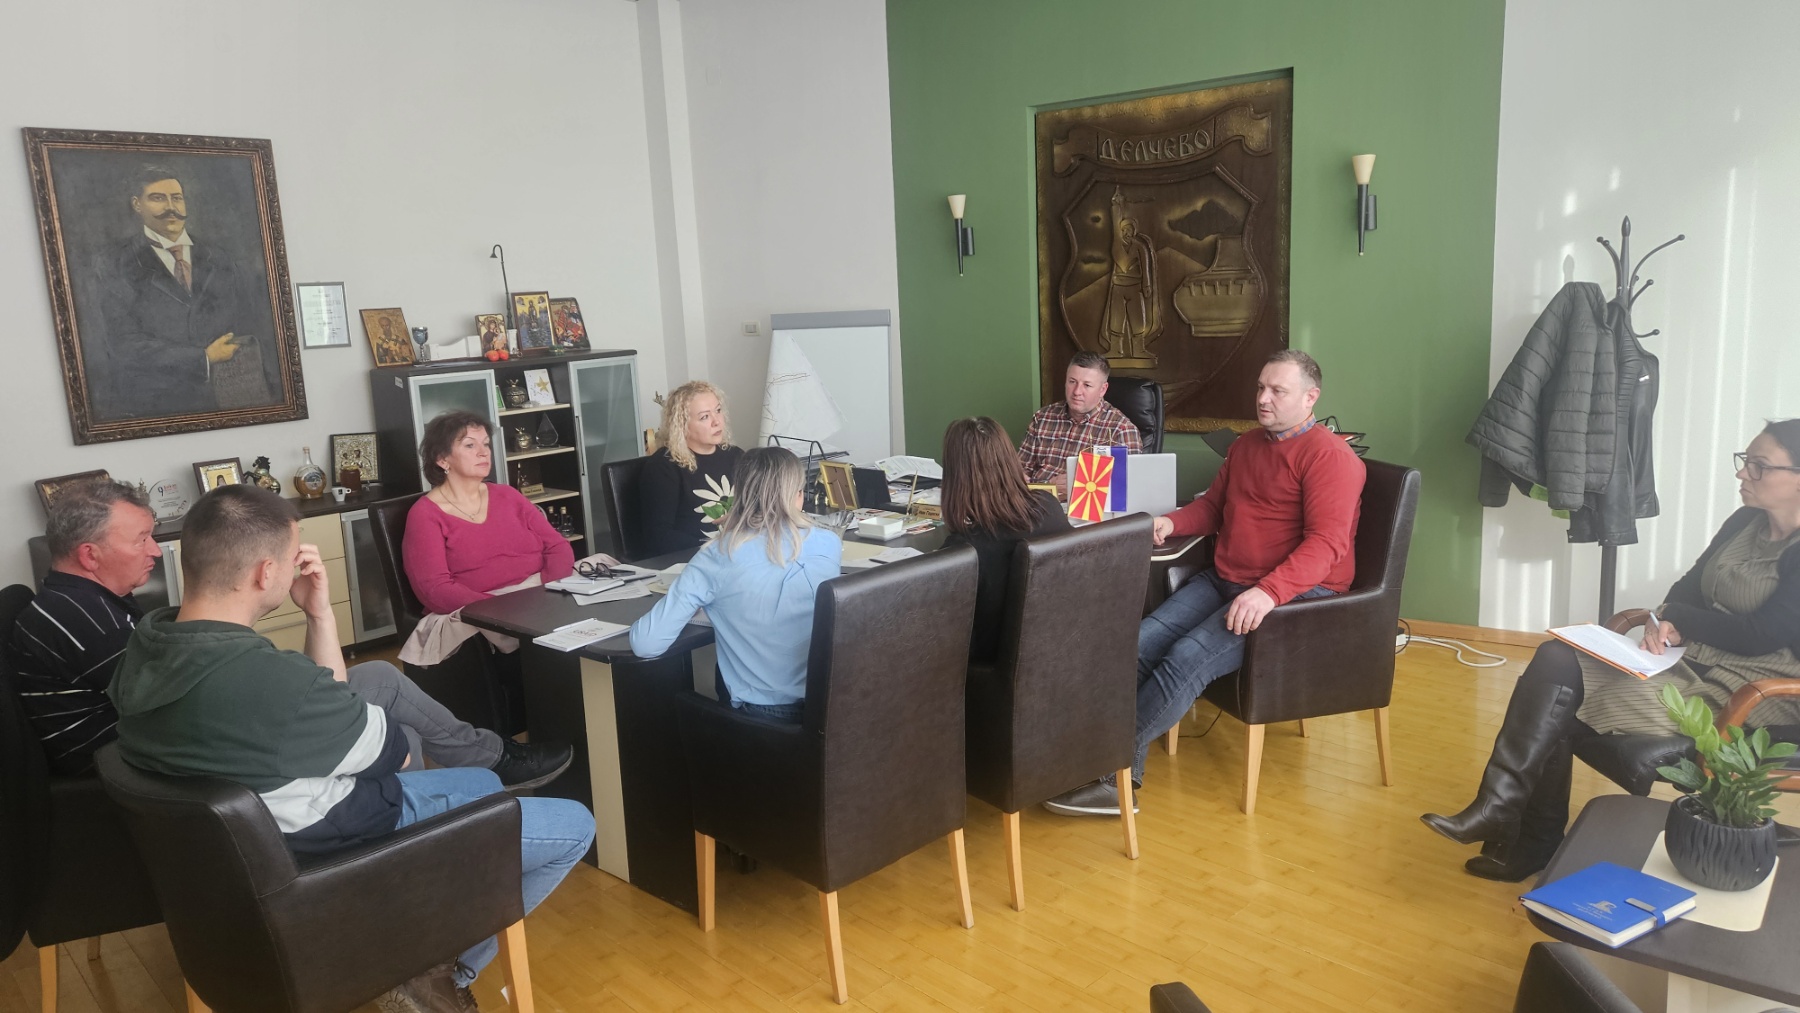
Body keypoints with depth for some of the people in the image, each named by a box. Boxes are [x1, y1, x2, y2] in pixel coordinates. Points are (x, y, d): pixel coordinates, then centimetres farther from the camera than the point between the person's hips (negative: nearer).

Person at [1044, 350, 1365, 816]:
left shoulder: (1330, 456, -9)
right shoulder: (1245, 446, 18)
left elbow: (1327, 542, -20)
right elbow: (1212, 507, 28)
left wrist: (1270, 592, -34)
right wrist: (1172, 522, 6)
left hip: (1296, 591, -8)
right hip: (1224, 581, 8)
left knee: (1187, 657, -27)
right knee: (1140, 642, -16)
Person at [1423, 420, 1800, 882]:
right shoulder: (1744, 524, 11)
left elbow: (1760, 637, -21)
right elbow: (1688, 588, 11)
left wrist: (1673, 616, -9)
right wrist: (1663, 622, -11)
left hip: (1750, 686, -8)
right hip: (1694, 655, 8)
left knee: (1563, 688, -25)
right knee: (1555, 659, -16)